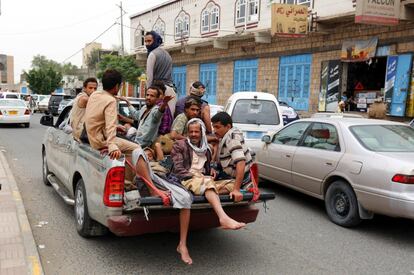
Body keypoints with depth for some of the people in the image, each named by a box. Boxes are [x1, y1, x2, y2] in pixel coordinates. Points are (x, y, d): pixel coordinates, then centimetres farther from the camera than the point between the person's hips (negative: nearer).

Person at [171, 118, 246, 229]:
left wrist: (211, 170, 12)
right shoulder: (180, 145, 8)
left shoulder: (206, 148, 26)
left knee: (232, 184, -16)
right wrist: (195, 176, -15)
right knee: (208, 181, -40)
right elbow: (177, 170, -3)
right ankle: (223, 218, -60)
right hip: (187, 180, -7)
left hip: (204, 179, 7)